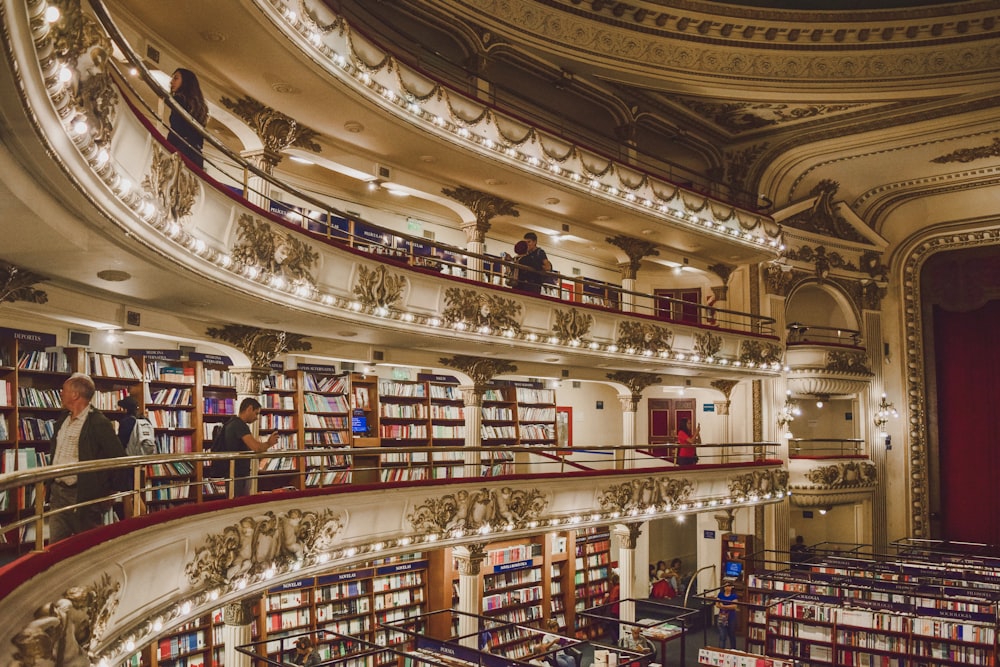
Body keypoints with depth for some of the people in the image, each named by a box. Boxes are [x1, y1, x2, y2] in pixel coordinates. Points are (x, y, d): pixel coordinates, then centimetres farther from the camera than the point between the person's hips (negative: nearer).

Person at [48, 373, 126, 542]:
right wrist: (50, 486, 17)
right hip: (57, 492, 8)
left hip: (84, 496, -8)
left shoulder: (99, 423, -15)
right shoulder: (63, 418, 11)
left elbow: (119, 458, -16)